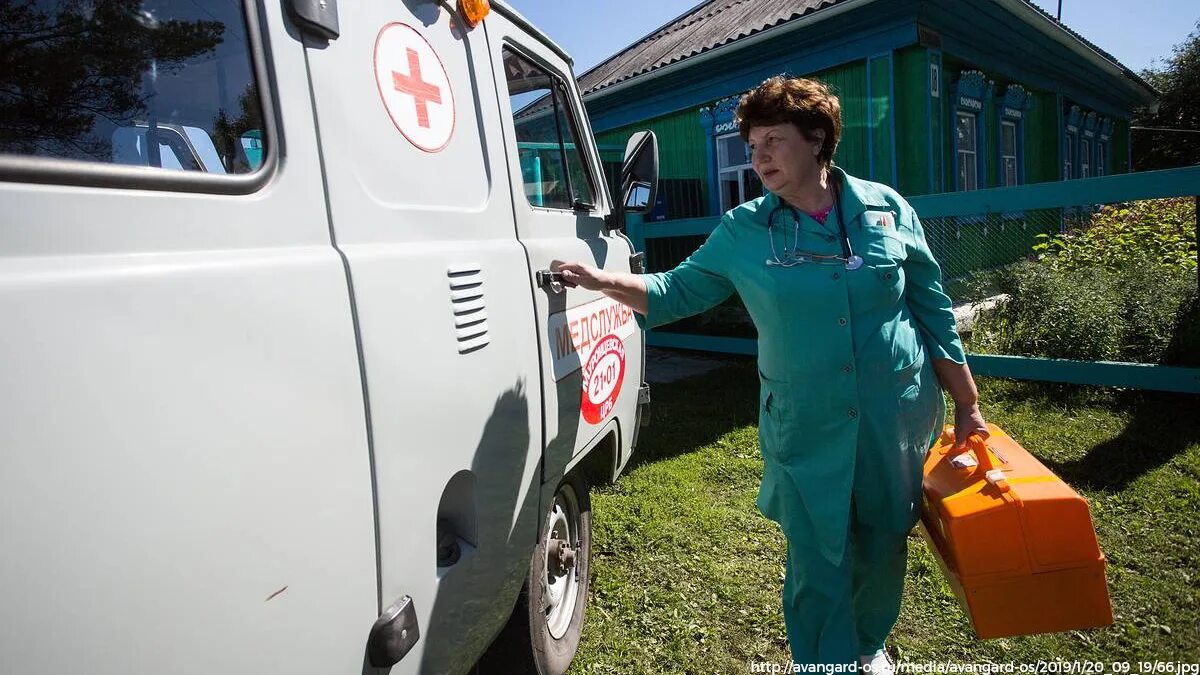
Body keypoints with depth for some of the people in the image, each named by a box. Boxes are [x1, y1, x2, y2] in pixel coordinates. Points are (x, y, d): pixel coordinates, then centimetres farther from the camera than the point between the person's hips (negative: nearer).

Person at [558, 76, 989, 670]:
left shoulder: (886, 209, -1)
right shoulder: (742, 231, -2)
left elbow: (934, 312, 4)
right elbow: (678, 291, 3)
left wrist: (967, 406, 7)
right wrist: (608, 282, -12)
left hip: (897, 420, 2)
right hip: (804, 431, -1)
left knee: (882, 550, 19)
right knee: (817, 568, 4)